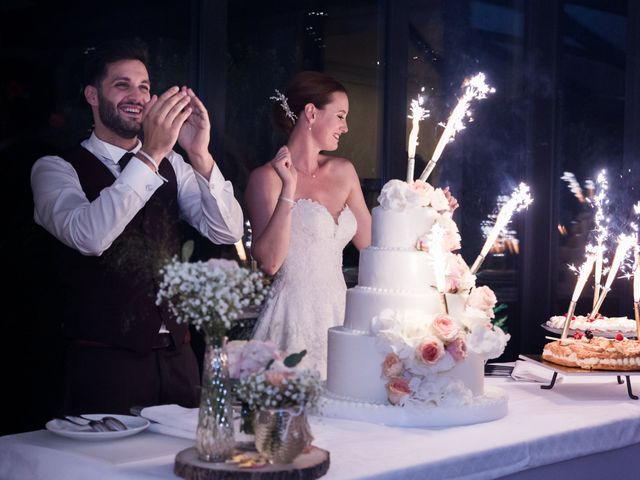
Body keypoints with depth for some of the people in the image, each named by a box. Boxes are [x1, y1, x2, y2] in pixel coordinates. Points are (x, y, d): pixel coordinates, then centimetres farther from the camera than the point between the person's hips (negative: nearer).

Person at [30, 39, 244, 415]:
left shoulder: (170, 165, 9)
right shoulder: (55, 169, -4)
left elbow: (228, 231, -4)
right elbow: (89, 236, -24)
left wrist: (199, 154, -18)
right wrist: (150, 155, -30)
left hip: (177, 357, 4)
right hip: (104, 362, -4)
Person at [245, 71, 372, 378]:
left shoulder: (343, 172, 12)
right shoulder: (267, 177, -5)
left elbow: (371, 243, 16)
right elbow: (268, 262, -14)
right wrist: (289, 190, -17)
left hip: (338, 315, 6)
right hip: (292, 322, -6)